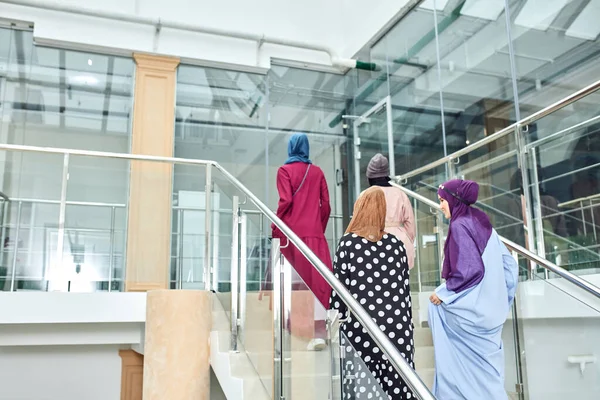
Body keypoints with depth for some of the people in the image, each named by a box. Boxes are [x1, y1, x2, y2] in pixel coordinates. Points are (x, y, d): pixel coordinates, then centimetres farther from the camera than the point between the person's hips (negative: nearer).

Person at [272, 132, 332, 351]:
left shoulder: (285, 170, 0)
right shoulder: (317, 171, 10)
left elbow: (285, 201, -10)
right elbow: (326, 204, 7)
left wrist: (275, 228, -3)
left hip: (291, 231, -2)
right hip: (315, 232, 2)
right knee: (317, 279, -2)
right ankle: (319, 331, -9)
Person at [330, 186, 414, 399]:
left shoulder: (348, 243, -2)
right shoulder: (396, 244, 6)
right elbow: (405, 289, 8)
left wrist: (334, 328, 4)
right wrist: (407, 326, 16)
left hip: (361, 328, -3)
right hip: (397, 328, 3)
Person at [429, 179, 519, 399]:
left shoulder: (460, 226, -15)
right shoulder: (482, 224, 10)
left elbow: (469, 270, -22)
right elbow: (508, 263, 12)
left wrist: (444, 294, -12)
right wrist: (499, 297, 16)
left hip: (470, 309, -8)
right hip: (488, 306, 8)